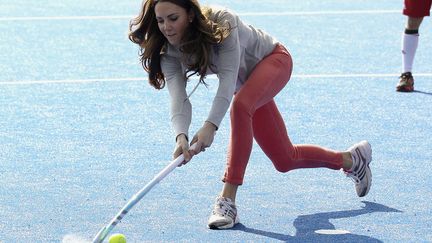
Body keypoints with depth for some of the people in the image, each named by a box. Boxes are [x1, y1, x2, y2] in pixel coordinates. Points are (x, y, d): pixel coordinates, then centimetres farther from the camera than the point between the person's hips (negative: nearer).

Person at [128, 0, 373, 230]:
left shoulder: (222, 21, -38)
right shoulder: (168, 53, -23)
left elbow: (228, 79, -45)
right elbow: (179, 98, -32)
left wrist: (210, 126, -57)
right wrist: (181, 136, -53)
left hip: (274, 59, -6)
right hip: (248, 80, 6)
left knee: (240, 105, -39)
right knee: (285, 160, 10)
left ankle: (228, 199, -36)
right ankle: (351, 159, 39)